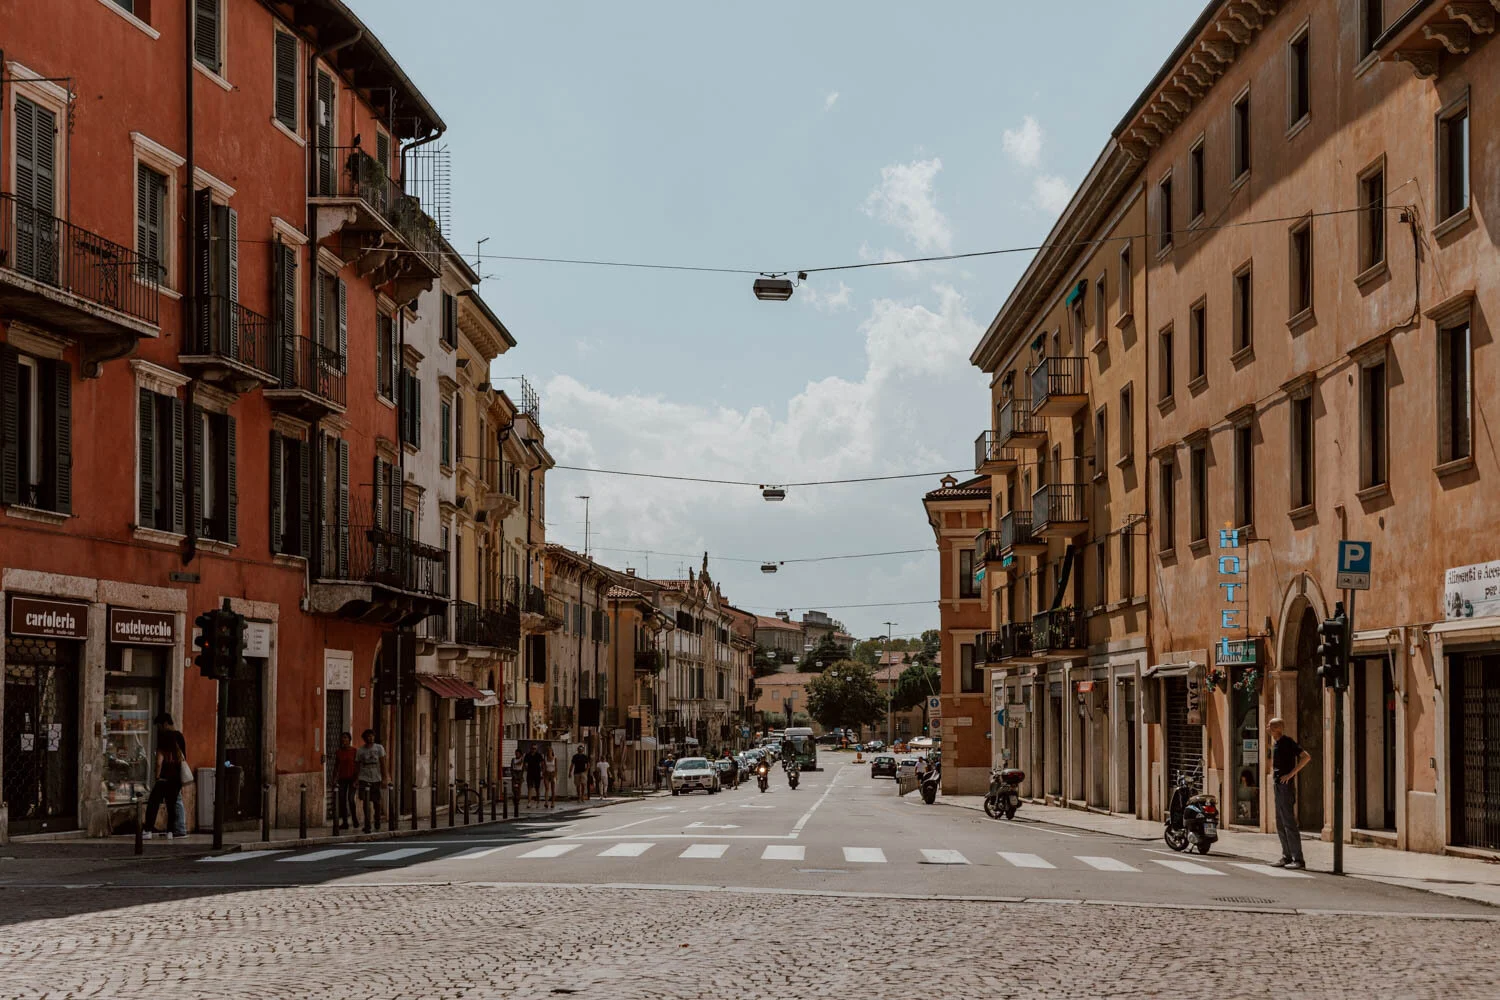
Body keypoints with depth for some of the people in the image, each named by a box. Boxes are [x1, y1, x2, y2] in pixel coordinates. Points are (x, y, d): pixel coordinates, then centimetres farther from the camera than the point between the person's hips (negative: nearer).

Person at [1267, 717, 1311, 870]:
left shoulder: (1287, 742, -12)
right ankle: (1287, 857, 16)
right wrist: (1273, 772, 19)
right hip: (1278, 786, 10)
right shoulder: (1275, 744, 16)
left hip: (1286, 787, -10)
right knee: (1280, 825, 11)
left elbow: (1306, 756, -21)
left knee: (1289, 823, -10)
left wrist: (1291, 773, -21)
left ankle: (1298, 859, -9)